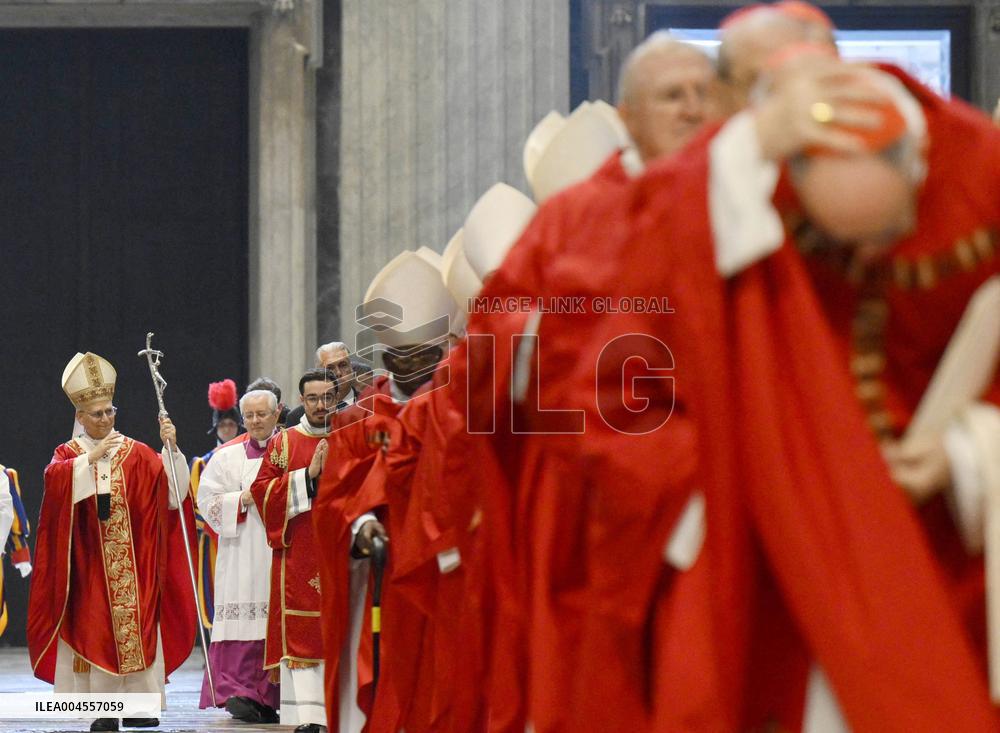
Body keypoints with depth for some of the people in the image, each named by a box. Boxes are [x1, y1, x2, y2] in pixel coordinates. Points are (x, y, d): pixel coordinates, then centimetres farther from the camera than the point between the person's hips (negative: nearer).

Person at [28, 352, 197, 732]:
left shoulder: (137, 454, 9)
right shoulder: (69, 454, 6)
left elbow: (172, 491, -3)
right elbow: (56, 480, -17)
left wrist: (171, 448, -15)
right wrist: (93, 457, -23)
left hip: (133, 566, 1)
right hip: (90, 565, -1)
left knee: (136, 628, -2)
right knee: (96, 629, -5)